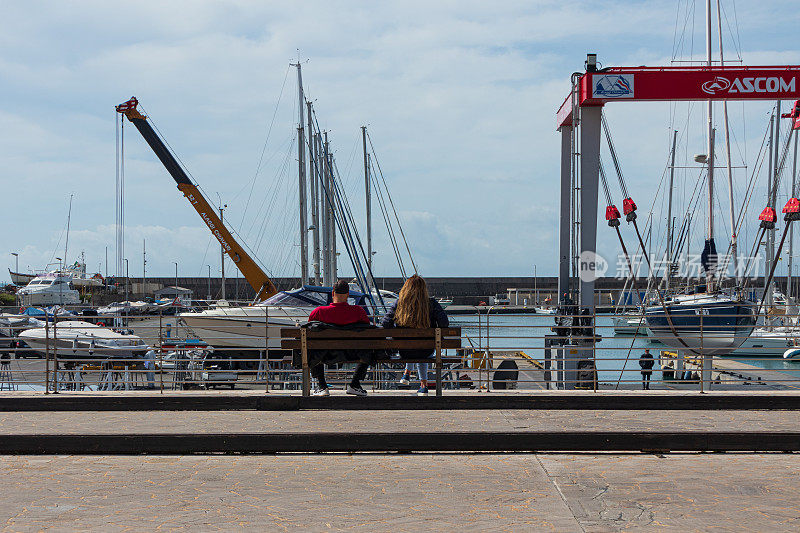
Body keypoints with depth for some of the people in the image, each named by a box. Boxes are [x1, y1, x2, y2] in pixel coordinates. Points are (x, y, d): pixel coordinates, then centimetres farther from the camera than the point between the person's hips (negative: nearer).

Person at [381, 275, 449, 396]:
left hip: (404, 352, 1)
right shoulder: (432, 304, -12)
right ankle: (423, 384, 33)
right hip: (426, 353, -1)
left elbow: (385, 324, -12)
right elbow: (444, 323, -17)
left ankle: (407, 373, 42)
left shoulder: (399, 304, -11)